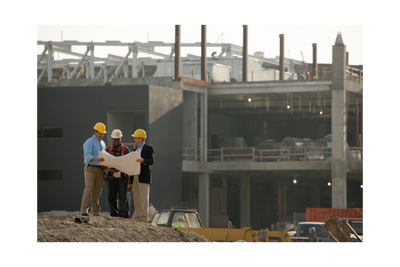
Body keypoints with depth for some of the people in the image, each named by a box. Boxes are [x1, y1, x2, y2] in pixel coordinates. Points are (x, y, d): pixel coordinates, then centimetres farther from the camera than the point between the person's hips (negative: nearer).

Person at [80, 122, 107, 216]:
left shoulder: (103, 143, 20)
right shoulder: (89, 142, -5)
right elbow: (87, 156, -18)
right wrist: (97, 159, -36)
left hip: (100, 169, 7)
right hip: (90, 169, -7)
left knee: (97, 191, 6)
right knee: (88, 190, -15)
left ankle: (96, 212, 7)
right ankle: (84, 211, -17)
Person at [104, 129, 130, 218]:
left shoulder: (125, 149, 4)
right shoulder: (108, 149, 11)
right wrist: (110, 169, -16)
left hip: (122, 176, -3)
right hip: (111, 177, 3)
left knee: (122, 196, -7)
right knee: (111, 196, 3)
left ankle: (123, 213, -7)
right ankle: (114, 213, 9)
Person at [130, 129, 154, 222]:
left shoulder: (149, 148, -1)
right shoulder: (135, 150, 22)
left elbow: (152, 161, -12)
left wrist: (143, 160, -30)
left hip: (144, 177, -7)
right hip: (135, 177, 7)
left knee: (144, 197, -10)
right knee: (136, 197, 6)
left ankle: (144, 216, -12)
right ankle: (137, 215, 10)